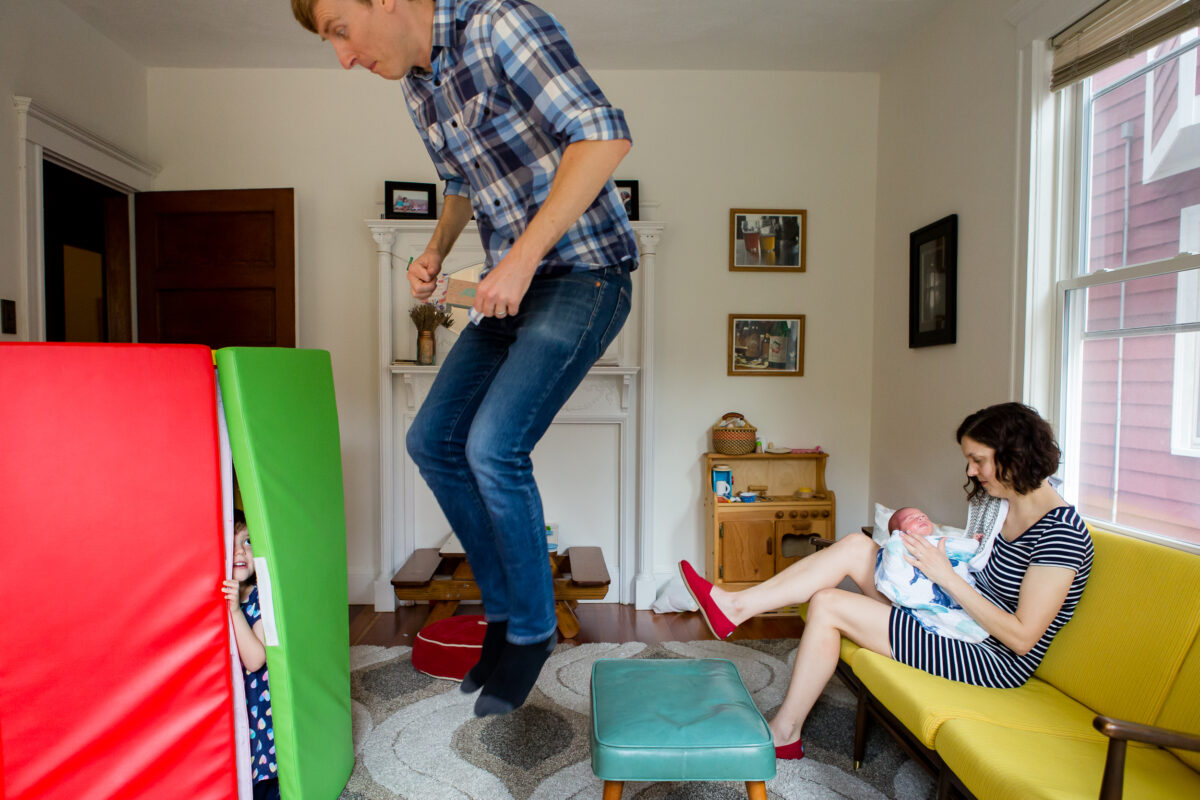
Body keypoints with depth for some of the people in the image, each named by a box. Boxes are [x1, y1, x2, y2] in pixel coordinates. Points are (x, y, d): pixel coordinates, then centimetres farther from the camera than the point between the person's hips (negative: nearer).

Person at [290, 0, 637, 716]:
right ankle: (504, 607, 19)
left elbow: (605, 134, -22)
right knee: (433, 441, 4)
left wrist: (523, 255, -24)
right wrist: (435, 253, 9)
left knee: (493, 444, -21)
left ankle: (532, 629, 4)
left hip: (585, 274, -9)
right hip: (515, 285, 9)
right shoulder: (418, 88, 14)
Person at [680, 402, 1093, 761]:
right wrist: (936, 547, 0)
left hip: (996, 658, -9)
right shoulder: (1008, 505, 6)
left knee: (827, 604, -15)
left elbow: (1023, 637, -23)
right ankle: (737, 606, -4)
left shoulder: (1061, 530, -21)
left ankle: (785, 733, 4)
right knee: (855, 545, -4)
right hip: (960, 621, 9)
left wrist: (946, 574, -22)